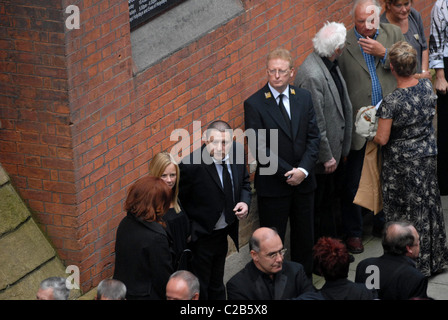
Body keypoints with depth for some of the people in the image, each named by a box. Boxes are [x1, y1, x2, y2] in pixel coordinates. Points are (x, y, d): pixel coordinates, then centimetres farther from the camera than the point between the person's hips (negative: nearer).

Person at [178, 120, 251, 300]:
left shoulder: (237, 153, -10)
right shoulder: (191, 164, -29)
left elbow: (244, 182, 9)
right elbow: (177, 201, -18)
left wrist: (245, 202, -10)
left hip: (224, 231, 6)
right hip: (200, 236, -6)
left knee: (216, 285, 27)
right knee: (199, 289, 9)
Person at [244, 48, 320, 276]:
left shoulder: (304, 98, 3)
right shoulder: (254, 104, -11)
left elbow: (313, 137, 3)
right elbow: (259, 148, -14)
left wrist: (303, 170, -11)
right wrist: (288, 173, -17)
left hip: (303, 181, 4)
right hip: (273, 185, -4)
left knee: (305, 238, 14)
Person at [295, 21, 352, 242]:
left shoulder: (331, 65, 0)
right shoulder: (312, 75, -29)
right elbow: (315, 123, -25)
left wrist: (342, 148, 16)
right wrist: (326, 157, -17)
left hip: (334, 150, 10)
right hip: (321, 158, -10)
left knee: (330, 201, 23)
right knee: (317, 206, 6)